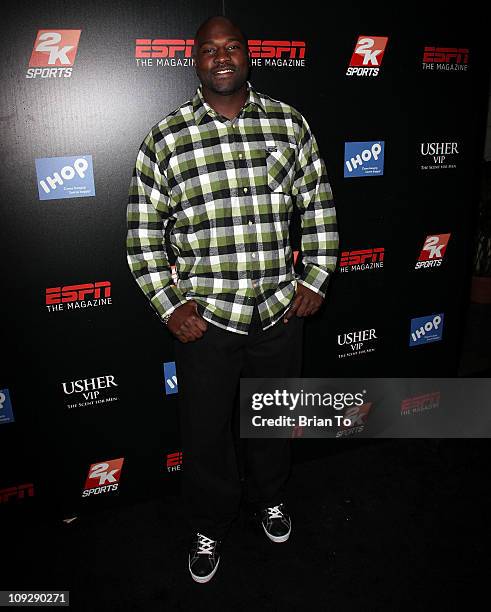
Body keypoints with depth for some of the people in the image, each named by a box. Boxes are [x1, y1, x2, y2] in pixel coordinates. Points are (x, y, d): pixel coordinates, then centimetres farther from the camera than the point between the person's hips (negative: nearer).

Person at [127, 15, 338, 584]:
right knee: (205, 431, 13)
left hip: (281, 310, 2)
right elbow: (144, 230, -2)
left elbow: (318, 207, 7)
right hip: (203, 318, -1)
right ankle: (209, 527, 40)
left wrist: (316, 278, 1)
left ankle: (269, 498, 50)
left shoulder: (289, 123, 2)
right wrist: (169, 305, -8)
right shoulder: (165, 138, -4)